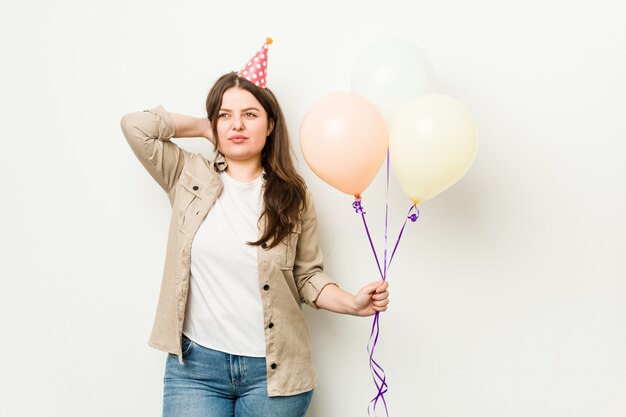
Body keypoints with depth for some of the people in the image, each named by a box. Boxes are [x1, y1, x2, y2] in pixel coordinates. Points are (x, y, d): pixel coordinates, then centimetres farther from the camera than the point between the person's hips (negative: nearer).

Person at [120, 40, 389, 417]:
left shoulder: (293, 196, 2)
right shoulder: (189, 177, 3)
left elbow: (307, 276, 5)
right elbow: (136, 125, -5)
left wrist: (352, 303, -12)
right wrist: (205, 128, 3)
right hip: (195, 364, 0)